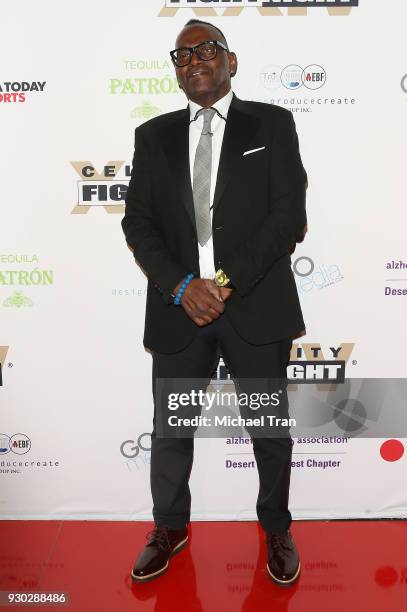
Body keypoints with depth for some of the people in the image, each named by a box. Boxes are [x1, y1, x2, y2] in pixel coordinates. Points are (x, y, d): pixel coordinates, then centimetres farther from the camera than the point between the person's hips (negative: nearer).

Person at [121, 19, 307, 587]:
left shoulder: (272, 124, 3)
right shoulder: (153, 135, 11)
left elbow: (289, 216, -6)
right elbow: (138, 222, 4)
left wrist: (228, 281, -14)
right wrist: (182, 285, -12)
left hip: (257, 307, -2)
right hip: (178, 307, 2)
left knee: (271, 429, 12)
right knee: (169, 432, 12)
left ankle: (276, 529, 36)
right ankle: (170, 526, 37)